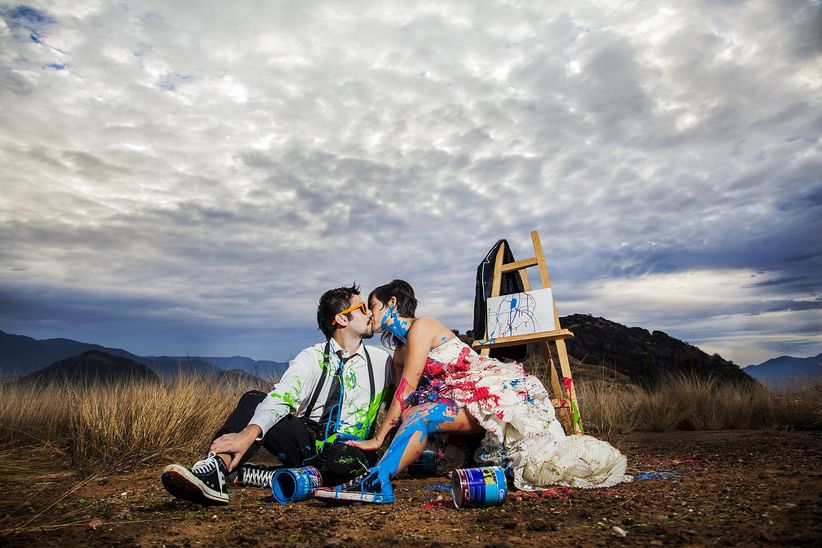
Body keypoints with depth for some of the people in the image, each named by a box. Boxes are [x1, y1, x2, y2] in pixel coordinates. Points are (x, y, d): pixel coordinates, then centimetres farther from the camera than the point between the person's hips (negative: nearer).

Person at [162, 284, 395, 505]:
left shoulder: (381, 360, 4)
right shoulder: (312, 357, -2)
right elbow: (281, 397, -18)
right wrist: (249, 432, -36)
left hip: (349, 450, 0)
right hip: (307, 444, 0)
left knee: (349, 459, -37)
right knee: (254, 400, -19)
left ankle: (256, 475, -24)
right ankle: (215, 471, -39)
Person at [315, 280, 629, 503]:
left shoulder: (421, 326, -12)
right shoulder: (400, 351, 16)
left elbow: (408, 387, -16)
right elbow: (405, 399, 11)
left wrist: (379, 438, -13)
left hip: (494, 388, -9)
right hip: (465, 399, 9)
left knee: (420, 415, -25)